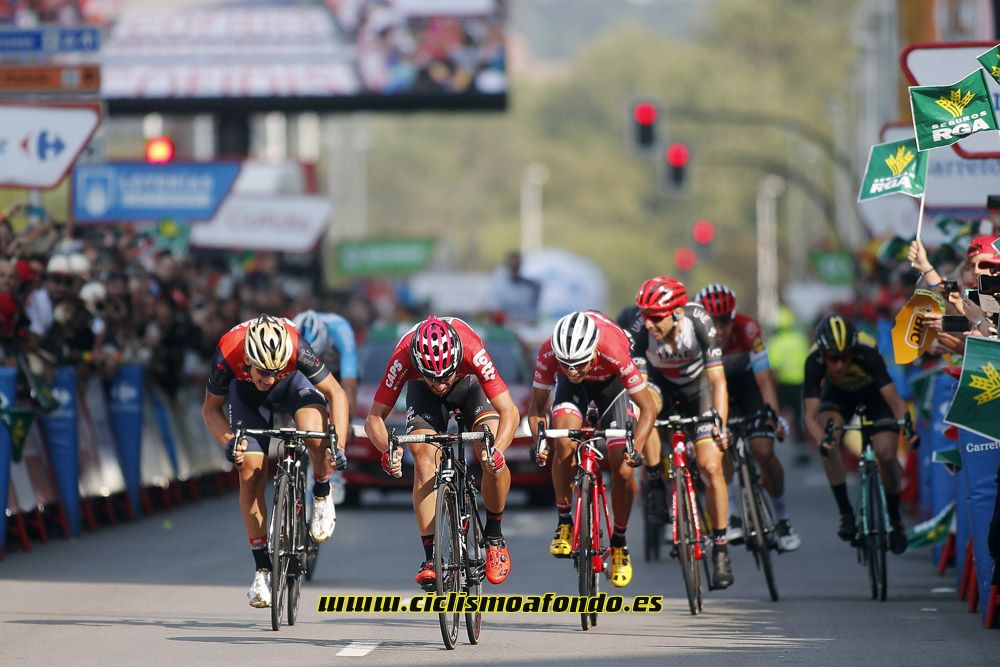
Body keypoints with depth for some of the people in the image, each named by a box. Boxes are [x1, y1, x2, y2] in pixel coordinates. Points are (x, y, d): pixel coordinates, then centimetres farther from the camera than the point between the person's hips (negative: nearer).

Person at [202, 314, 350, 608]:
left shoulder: (296, 348, -40)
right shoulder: (227, 354, -36)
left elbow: (336, 394, -27)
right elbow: (211, 409, -18)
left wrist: (338, 445, -38)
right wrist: (229, 442, -35)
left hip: (293, 382, -1)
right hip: (246, 392, 1)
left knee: (316, 437, -32)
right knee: (251, 473, -12)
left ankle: (322, 496, 0)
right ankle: (263, 569, -1)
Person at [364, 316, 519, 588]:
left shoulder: (472, 351, -41)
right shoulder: (402, 359, -38)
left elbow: (509, 411, -39)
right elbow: (374, 418, -31)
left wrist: (496, 451, -58)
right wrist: (387, 450, -52)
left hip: (469, 384, -1)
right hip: (422, 393, 1)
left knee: (492, 461, -23)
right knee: (424, 459, -22)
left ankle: (494, 535, 0)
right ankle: (431, 557, -19)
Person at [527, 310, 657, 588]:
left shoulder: (613, 351, -42)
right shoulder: (549, 353, -36)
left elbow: (648, 407, -31)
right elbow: (536, 407, -22)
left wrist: (636, 448, -45)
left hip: (610, 381, -1)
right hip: (572, 389, 1)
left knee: (622, 469, -9)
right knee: (565, 444, -27)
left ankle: (619, 544, 13)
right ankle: (564, 523, -7)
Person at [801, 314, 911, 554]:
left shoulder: (867, 354, -39)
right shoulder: (815, 361, -35)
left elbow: (895, 400, -42)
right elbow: (810, 413, -40)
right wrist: (822, 439, -60)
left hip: (872, 392, -1)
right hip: (838, 393, 1)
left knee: (886, 454, -17)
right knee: (829, 444, -27)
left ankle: (895, 519, 7)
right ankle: (845, 512, -14)